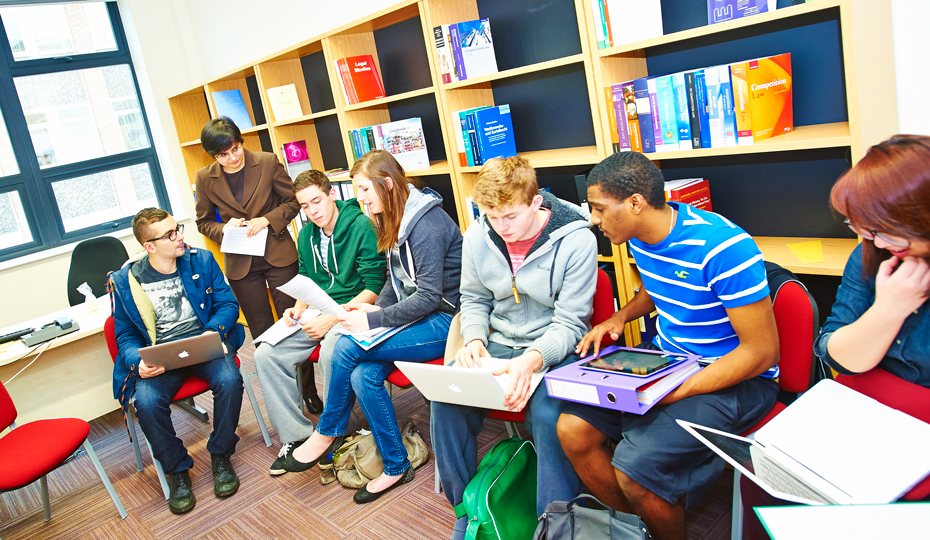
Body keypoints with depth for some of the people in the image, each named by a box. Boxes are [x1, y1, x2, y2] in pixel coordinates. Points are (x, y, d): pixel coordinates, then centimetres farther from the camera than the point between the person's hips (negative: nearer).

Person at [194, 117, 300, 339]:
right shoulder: (205, 178, 0)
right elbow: (204, 222, 10)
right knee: (261, 329, 9)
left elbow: (292, 202, 1)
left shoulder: (268, 162, -5)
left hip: (278, 254, -1)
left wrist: (266, 220, -16)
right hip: (239, 262, 2)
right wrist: (223, 229, -12)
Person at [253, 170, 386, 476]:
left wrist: (332, 319, -22)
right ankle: (295, 436, -1)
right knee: (266, 354, -11)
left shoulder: (361, 227, -12)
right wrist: (299, 308, -1)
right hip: (317, 313, 7)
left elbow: (374, 287, -16)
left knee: (330, 352, -36)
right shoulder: (306, 236, 10)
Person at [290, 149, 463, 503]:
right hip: (415, 315, 8)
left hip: (444, 321, -8)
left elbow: (428, 297, -22)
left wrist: (374, 321, -19)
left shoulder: (427, 223, -19)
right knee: (363, 375, -15)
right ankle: (396, 467, 0)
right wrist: (376, 308, 1)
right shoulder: (394, 220, 11)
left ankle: (327, 433, 4)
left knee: (347, 347, -20)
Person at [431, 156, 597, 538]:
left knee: (548, 415, -33)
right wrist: (474, 340, -9)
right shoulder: (477, 237, -2)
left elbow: (569, 322, -13)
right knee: (444, 400, -19)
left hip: (555, 349, -4)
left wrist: (533, 360, -31)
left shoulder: (576, 240, -15)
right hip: (499, 344, 4)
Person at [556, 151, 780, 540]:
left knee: (634, 466, -25)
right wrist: (621, 316, 3)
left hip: (733, 379, -7)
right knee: (572, 428, -8)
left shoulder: (723, 248, -24)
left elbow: (761, 352, -22)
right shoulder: (641, 238, 1)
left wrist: (676, 393, -26)